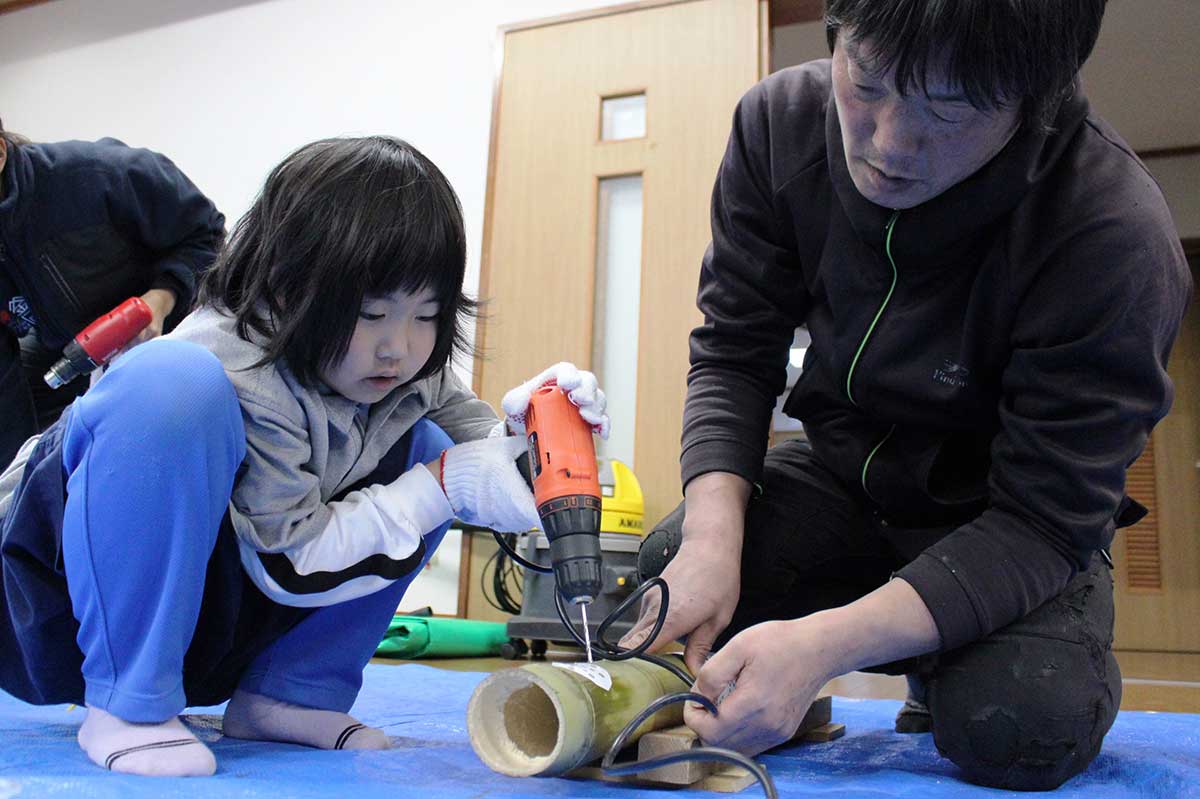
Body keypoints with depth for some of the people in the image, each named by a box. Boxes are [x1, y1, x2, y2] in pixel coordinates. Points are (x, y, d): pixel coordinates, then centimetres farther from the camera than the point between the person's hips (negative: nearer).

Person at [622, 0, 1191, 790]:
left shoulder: (1116, 236, -30)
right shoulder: (782, 119, -17)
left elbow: (1045, 519, -27)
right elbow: (734, 355, -11)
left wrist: (826, 643, -41)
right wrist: (712, 535, -28)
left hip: (1005, 527, -3)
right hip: (844, 474, 4)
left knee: (1020, 729, -29)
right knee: (660, 587, -20)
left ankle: (945, 673, 9)